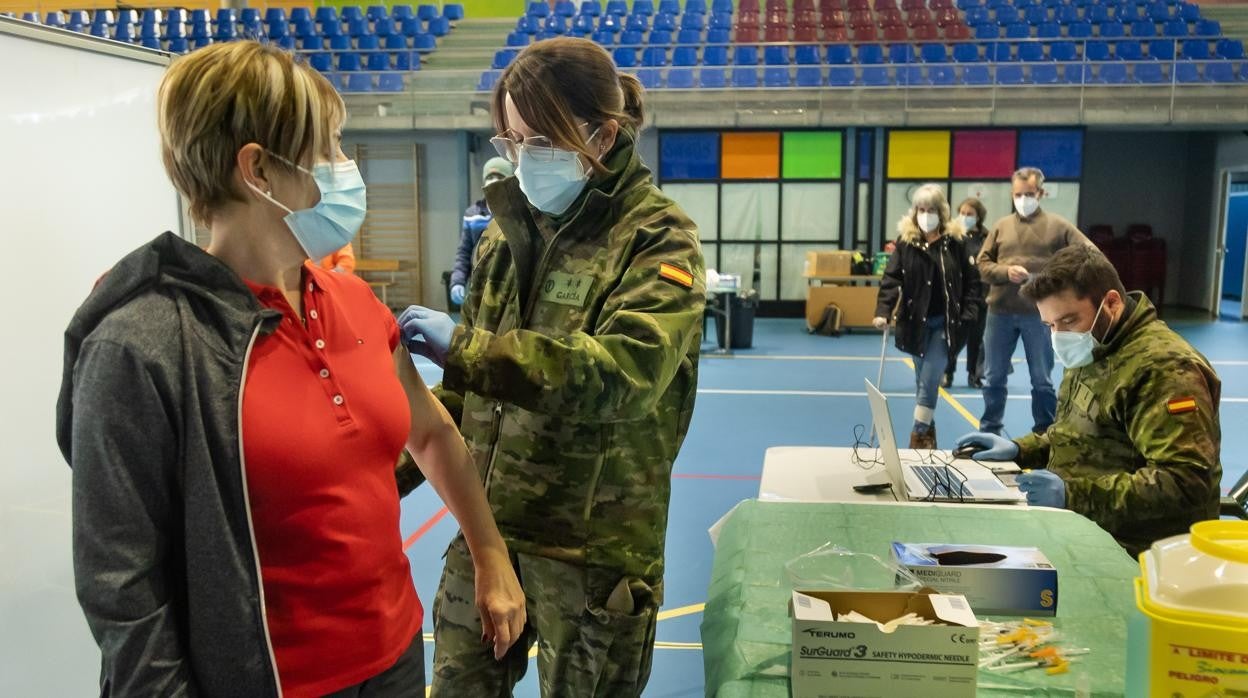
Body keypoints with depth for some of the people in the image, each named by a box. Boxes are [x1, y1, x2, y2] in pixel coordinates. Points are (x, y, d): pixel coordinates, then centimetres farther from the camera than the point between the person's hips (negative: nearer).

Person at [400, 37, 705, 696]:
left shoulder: (657, 237, -12)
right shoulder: (512, 221, 5)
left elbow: (624, 372, -29)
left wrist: (462, 346, -31)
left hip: (594, 545, -5)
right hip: (488, 525, 6)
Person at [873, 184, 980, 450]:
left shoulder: (955, 240, -1)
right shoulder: (906, 239, 0)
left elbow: (971, 280, 3)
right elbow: (891, 278, -6)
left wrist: (968, 314, -6)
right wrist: (882, 311, -18)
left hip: (946, 322, -2)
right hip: (916, 321, 2)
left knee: (929, 380, -8)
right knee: (923, 380, 11)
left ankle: (921, 434, 1)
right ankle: (928, 430, 25)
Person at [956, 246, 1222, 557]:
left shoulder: (1164, 368, -19)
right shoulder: (1095, 353, 13)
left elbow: (1185, 482, -27)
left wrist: (1074, 494, -32)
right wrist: (1019, 449, 8)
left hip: (1132, 553, -9)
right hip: (1081, 527, 9)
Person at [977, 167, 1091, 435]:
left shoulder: (1058, 226, 2)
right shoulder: (1001, 226, 8)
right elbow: (983, 264, 6)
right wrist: (1006, 272, -14)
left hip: (1040, 313, -2)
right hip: (1000, 311, 2)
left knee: (1042, 380, 8)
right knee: (994, 378, 10)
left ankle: (1045, 434, 20)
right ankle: (989, 432, 21)